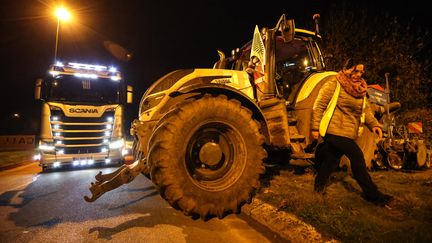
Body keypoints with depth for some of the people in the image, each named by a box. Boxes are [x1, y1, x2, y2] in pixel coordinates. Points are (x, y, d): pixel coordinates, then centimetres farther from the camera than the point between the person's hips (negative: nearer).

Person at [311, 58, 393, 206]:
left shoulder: (361, 88, 13)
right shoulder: (334, 84, -9)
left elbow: (365, 109, 17)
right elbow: (319, 106, -10)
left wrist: (374, 124, 1)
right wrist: (316, 127, -12)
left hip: (349, 133, 7)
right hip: (334, 130, -7)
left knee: (332, 159, 12)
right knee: (357, 156, -8)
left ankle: (319, 185, 30)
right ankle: (372, 194, 7)